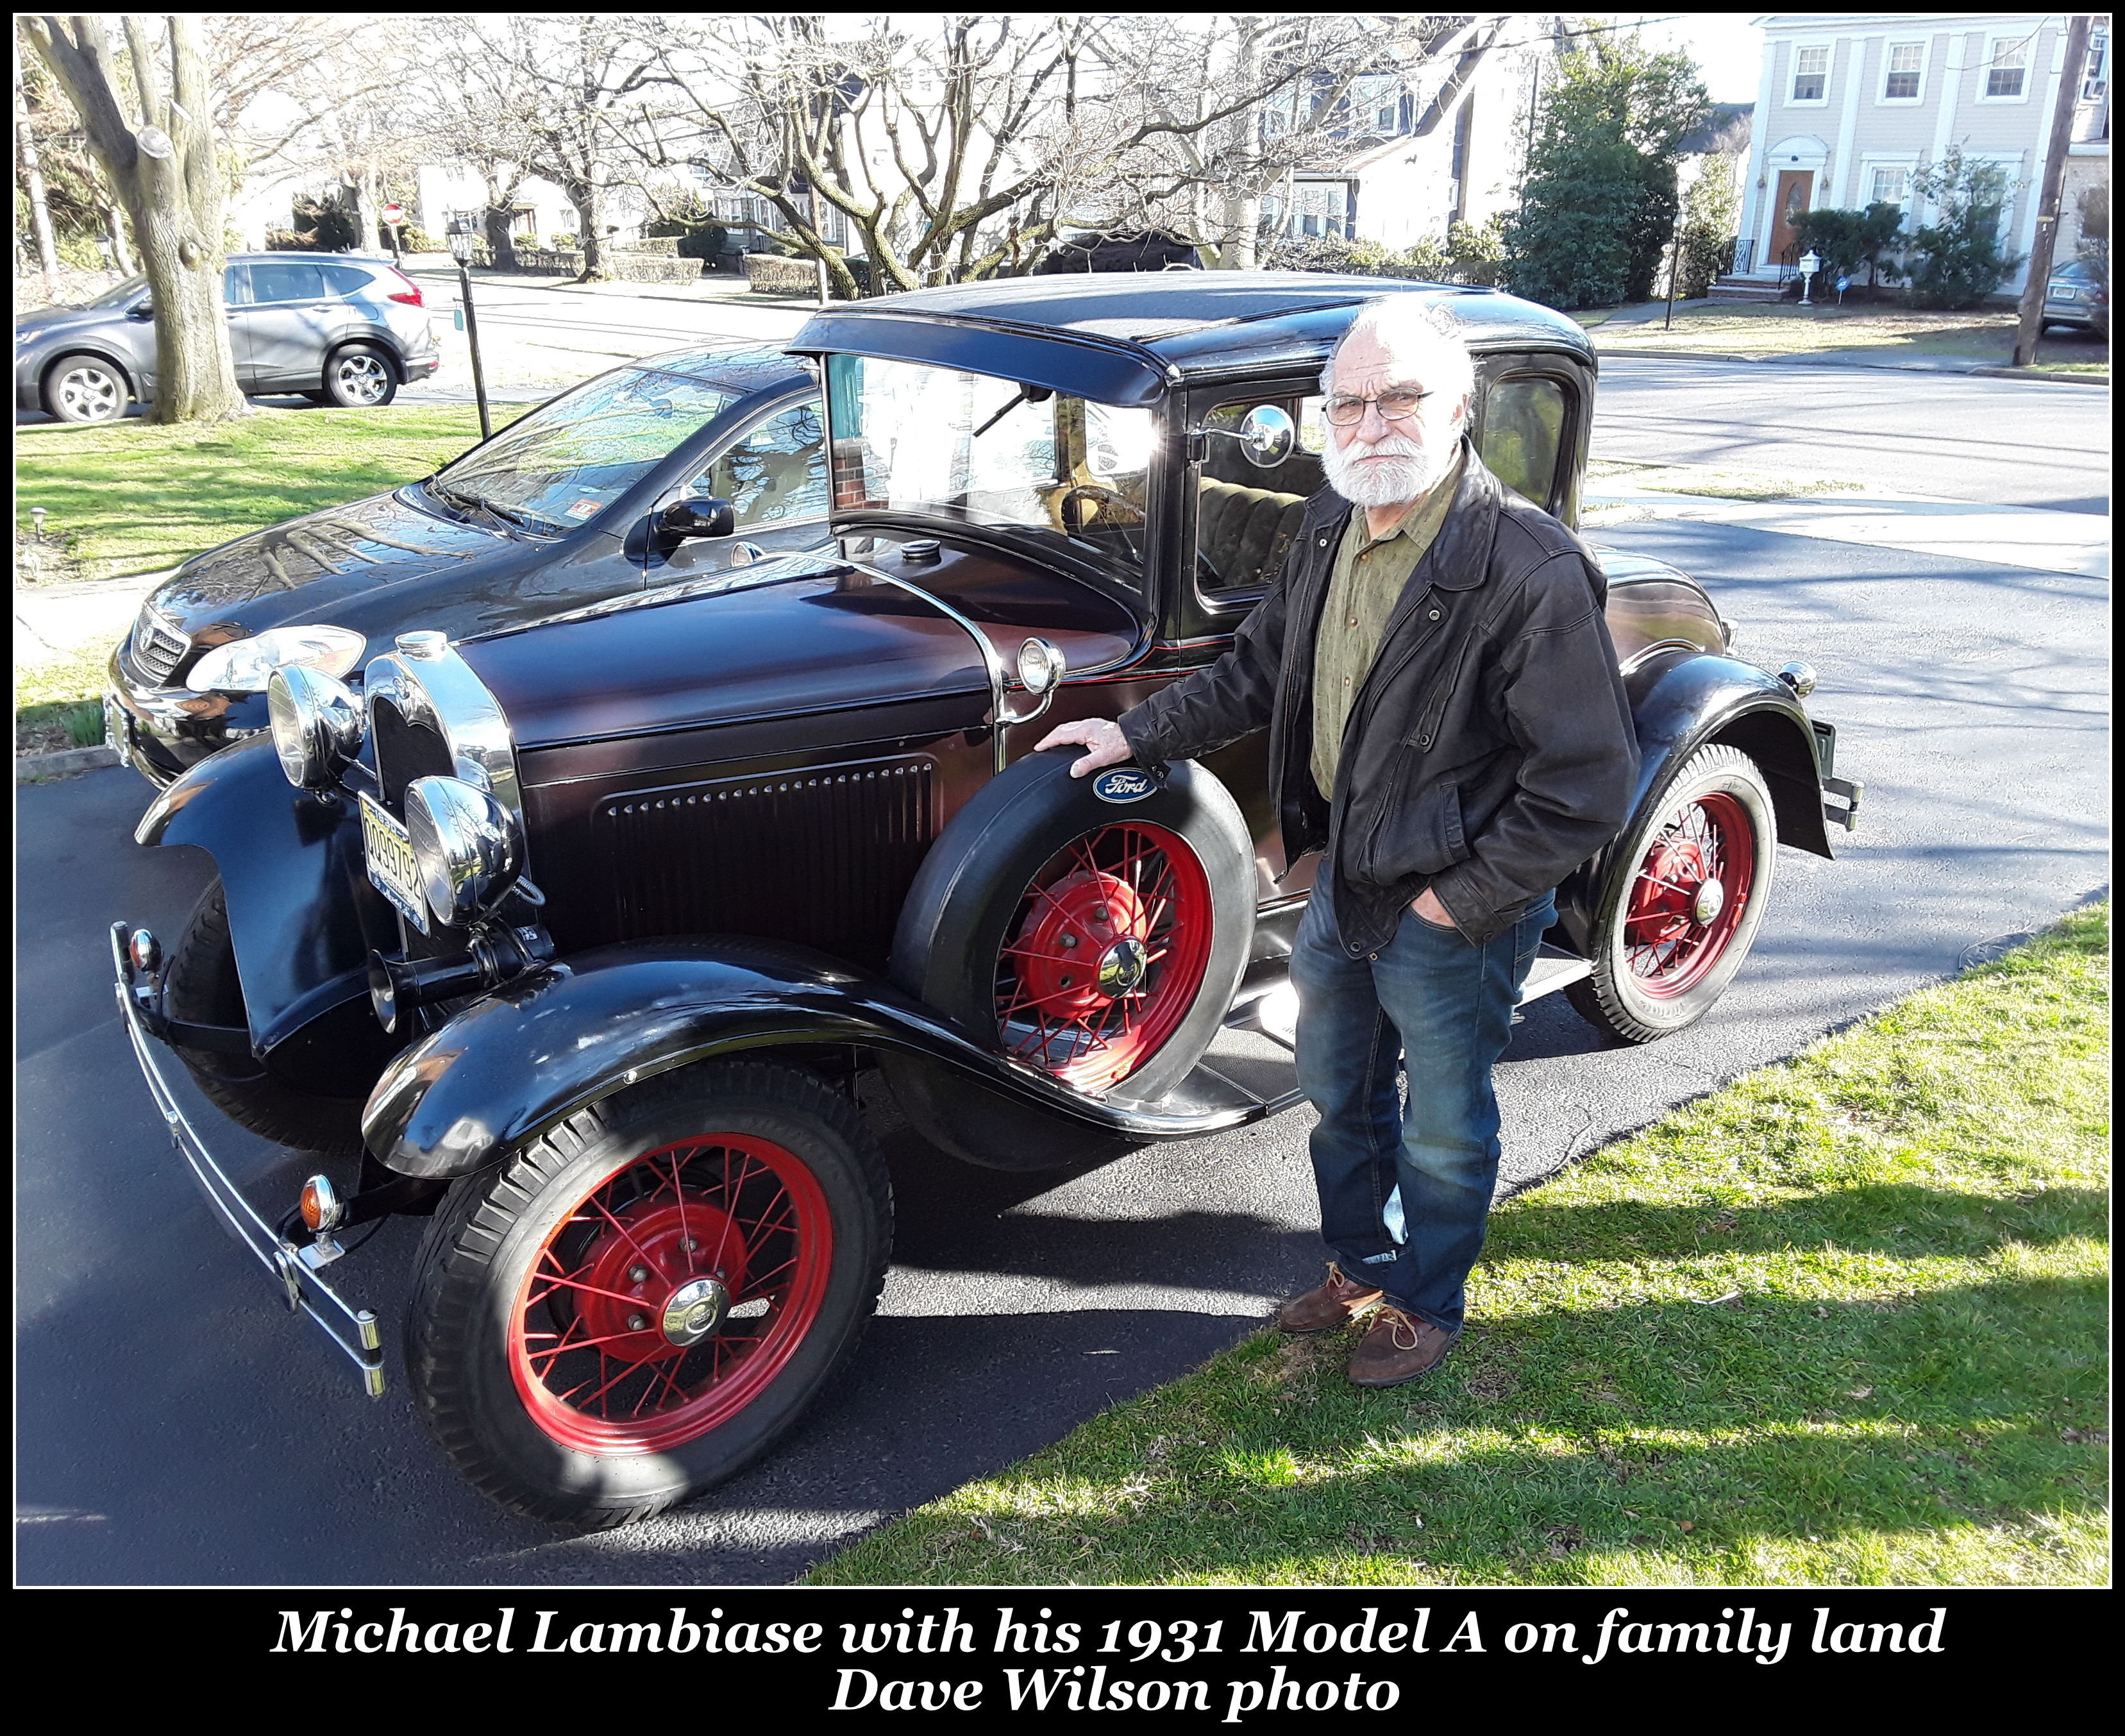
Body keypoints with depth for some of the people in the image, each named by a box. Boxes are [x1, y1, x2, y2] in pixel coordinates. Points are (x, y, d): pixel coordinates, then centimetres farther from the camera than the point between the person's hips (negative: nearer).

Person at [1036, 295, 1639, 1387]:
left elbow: (1588, 783, -23)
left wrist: (1466, 896, -19)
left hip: (1455, 909, -7)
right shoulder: (1332, 527, -1)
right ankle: (1362, 1266, 48)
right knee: (1336, 1092, 24)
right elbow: (1256, 672, 13)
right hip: (1341, 876, 7)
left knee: (1442, 1129, 15)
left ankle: (1424, 1304, 40)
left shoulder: (1534, 572, -25)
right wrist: (1136, 734, 10)